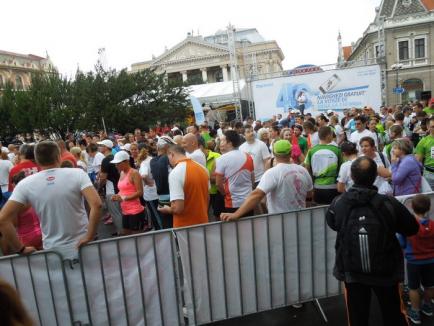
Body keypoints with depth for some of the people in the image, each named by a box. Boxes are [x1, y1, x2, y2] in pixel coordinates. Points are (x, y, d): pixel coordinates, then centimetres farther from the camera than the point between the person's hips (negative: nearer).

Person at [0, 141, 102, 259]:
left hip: (53, 253, 2)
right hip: (83, 248, -1)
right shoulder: (77, 173, -12)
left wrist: (21, 249, 0)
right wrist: (89, 237, -15)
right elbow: (96, 204, -24)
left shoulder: (25, 184, -6)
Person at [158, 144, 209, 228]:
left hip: (185, 227, -6)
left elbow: (177, 208, -24)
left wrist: (167, 209, -4)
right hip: (203, 223, 6)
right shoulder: (203, 168, 1)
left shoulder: (175, 173, -20)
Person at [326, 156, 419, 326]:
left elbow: (332, 223, 3)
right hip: (386, 271, 0)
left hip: (352, 271, 1)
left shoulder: (338, 203, -18)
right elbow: (412, 229, -5)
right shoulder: (390, 204, -22)